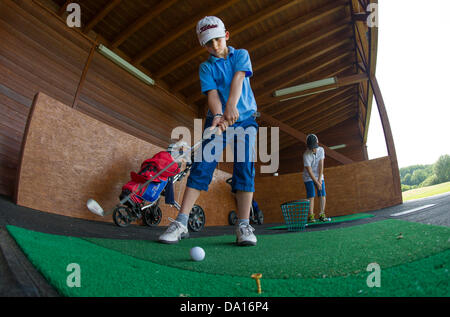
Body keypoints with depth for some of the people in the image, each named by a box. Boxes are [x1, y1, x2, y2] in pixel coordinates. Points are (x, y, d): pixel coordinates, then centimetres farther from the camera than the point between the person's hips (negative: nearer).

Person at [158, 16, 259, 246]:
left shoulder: (241, 55, 10)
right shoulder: (206, 67, 9)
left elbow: (238, 78, -11)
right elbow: (212, 93, -8)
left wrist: (231, 105, -29)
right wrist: (218, 115, -29)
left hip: (245, 118, 0)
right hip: (217, 120, 0)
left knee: (245, 169, -12)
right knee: (201, 167, -12)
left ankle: (244, 226, -10)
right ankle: (181, 223, -11)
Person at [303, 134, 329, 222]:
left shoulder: (321, 150, -9)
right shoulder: (306, 155, -22)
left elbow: (321, 165, -10)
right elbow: (309, 171, -22)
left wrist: (320, 179, -14)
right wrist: (317, 183, -23)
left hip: (319, 176, 4)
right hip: (309, 177, -4)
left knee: (322, 194, -2)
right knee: (311, 196, -11)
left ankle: (322, 215, 4)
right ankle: (311, 216, -9)